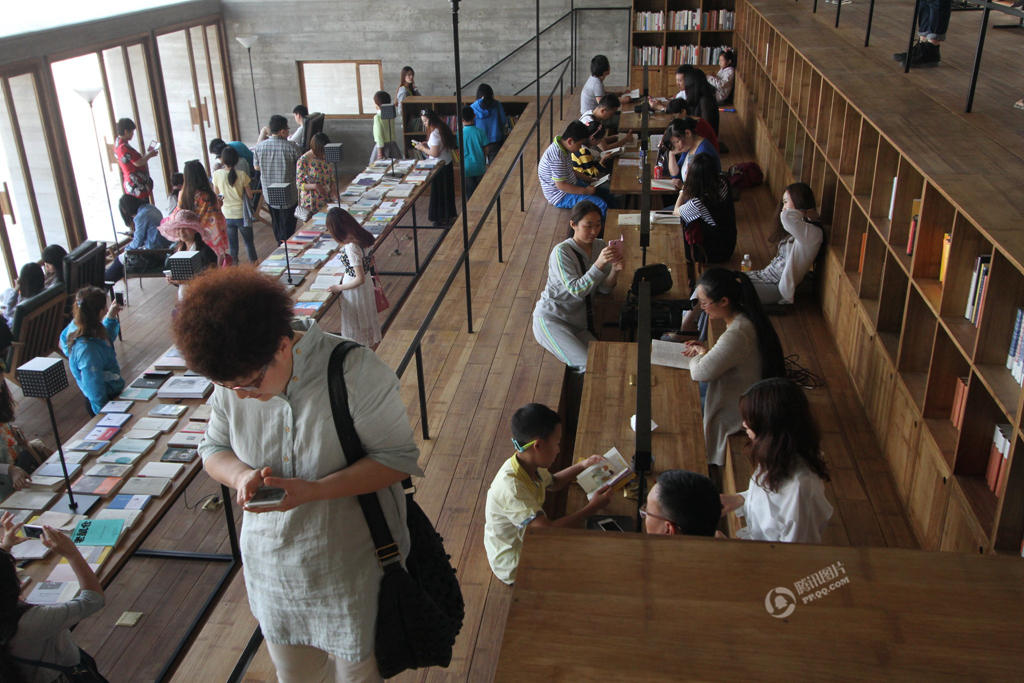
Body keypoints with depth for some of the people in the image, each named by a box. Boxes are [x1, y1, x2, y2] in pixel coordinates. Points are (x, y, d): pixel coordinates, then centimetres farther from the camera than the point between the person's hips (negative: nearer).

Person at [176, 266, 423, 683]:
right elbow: (213, 450, 5)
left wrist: (312, 490, -32)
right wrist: (241, 476, -20)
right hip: (272, 568, 5)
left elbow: (398, 458, -20)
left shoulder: (355, 372, -25)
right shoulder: (232, 383, -9)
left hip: (353, 570, -4)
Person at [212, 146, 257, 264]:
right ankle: (253, 263, 21)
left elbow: (216, 193, 3)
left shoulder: (217, 174, -10)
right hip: (241, 213, -2)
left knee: (232, 242, 15)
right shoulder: (242, 174, -16)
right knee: (248, 242, 14)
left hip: (227, 215, 2)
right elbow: (250, 195, -8)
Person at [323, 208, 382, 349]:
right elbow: (371, 262, 7)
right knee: (368, 319, 26)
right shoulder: (363, 235, -8)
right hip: (368, 283, 8)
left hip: (355, 289, -8)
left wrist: (338, 287, -17)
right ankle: (373, 346, 44)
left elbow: (360, 279, -29)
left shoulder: (351, 247, -32)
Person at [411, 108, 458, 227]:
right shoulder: (442, 128, 4)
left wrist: (422, 148, -11)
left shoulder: (434, 133, -25)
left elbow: (434, 153, -25)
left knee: (439, 192, 4)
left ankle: (442, 219, 15)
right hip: (447, 163, 9)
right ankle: (449, 216, 31)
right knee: (447, 191, 19)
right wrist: (426, 144, 9)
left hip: (440, 167, -9)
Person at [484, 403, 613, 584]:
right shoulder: (511, 487, -36)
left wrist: (581, 466, 5)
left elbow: (553, 483, 18)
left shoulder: (530, 465, -7)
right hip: (513, 567, -9)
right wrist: (592, 507, -31)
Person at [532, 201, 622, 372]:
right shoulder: (562, 252, -18)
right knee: (586, 362, -23)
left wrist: (615, 270, -19)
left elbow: (604, 289, 1)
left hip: (579, 322, 6)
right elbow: (576, 290, -25)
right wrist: (599, 264, -35)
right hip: (551, 318, -6)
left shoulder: (600, 246, 2)